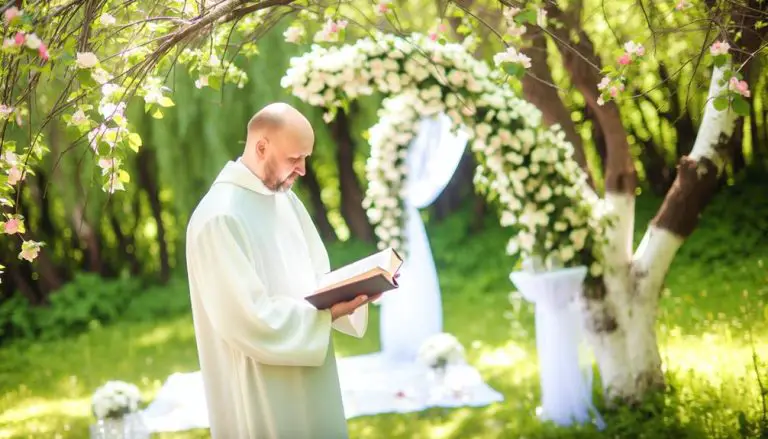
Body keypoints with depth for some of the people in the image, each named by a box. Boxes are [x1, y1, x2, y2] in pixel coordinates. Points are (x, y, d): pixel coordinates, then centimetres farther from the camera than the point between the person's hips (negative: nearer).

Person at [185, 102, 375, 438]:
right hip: (260, 396, -8)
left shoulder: (285, 200, 7)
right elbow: (248, 319, -22)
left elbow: (316, 279, 12)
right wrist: (329, 313, -21)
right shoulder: (220, 217, -20)